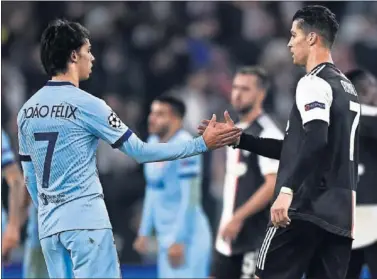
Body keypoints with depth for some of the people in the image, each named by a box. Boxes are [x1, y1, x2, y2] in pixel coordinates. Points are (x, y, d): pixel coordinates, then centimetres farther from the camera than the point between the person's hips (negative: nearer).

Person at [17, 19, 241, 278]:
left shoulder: (27, 110, 11)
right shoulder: (86, 105, -9)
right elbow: (140, 152, -7)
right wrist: (202, 144, -3)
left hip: (48, 225, 7)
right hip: (85, 219, -7)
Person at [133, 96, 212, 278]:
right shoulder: (153, 143, 11)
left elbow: (190, 197, -19)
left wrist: (179, 240, -21)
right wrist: (144, 232, 19)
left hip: (187, 237, -9)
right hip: (165, 237, 9)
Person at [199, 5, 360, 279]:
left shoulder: (314, 83, -8)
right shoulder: (346, 87, 21)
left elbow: (316, 141, -25)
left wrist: (287, 190, -31)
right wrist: (240, 139, 26)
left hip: (307, 206, -8)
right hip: (340, 212, 8)